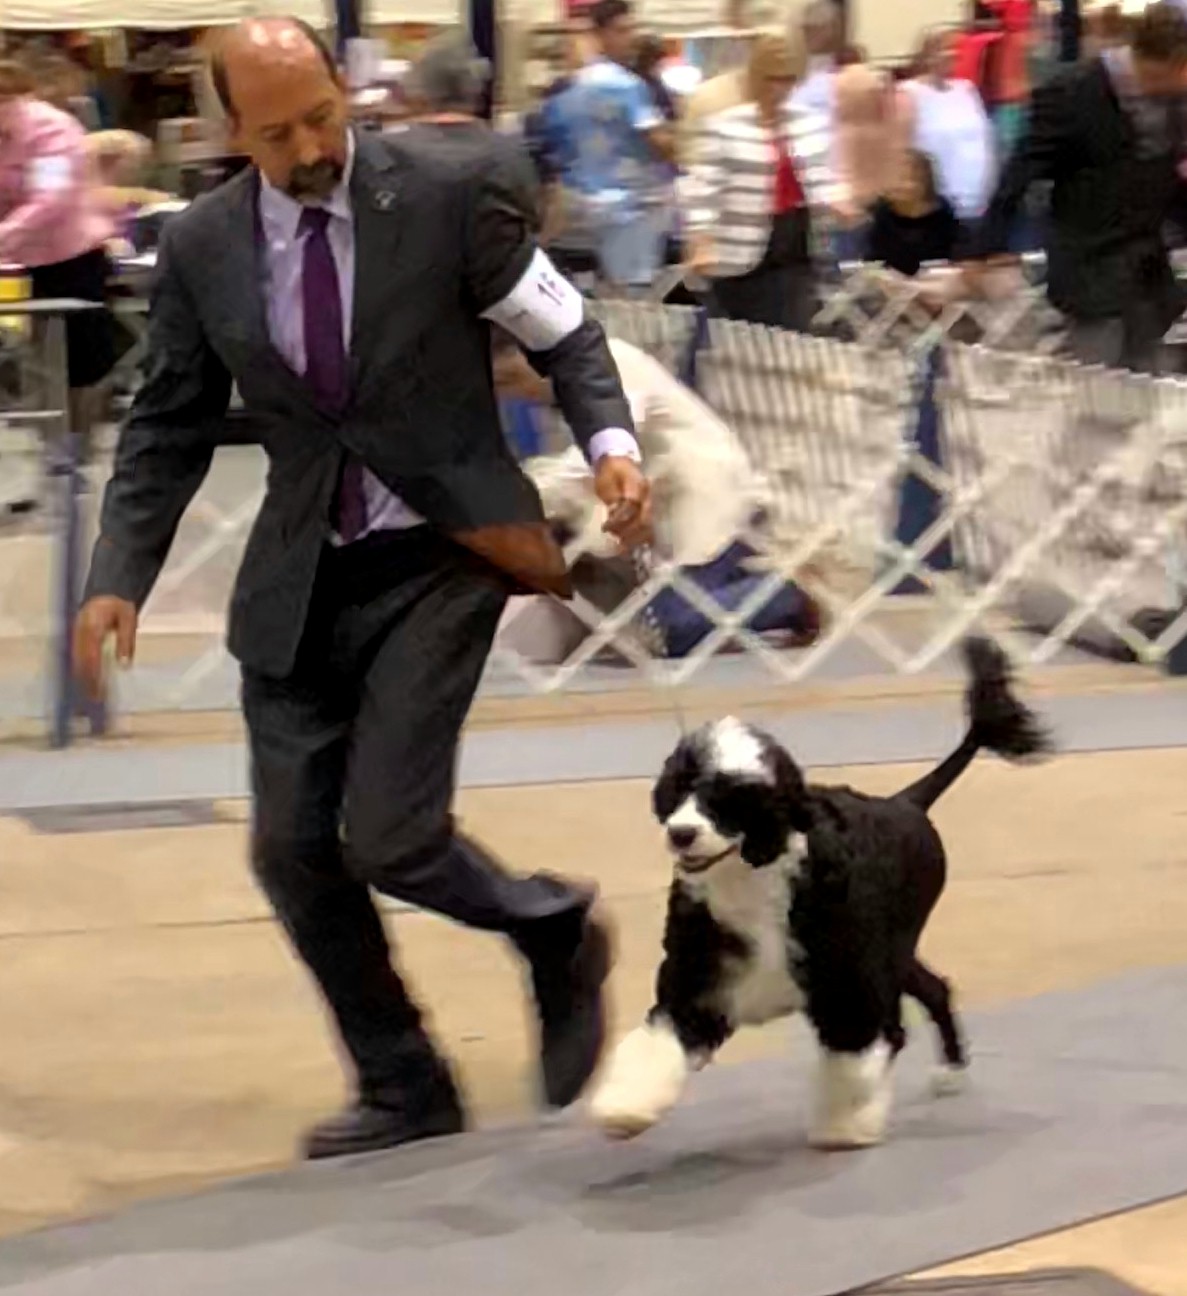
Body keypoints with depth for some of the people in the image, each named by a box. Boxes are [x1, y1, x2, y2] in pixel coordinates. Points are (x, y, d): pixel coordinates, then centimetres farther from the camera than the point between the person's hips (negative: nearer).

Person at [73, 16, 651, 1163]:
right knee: (293, 850, 3)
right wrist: (119, 576, -5)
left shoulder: (447, 200, -10)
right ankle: (403, 1092, 21)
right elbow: (167, 431, 6)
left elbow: (565, 337, -1)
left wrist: (611, 442, -19)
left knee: (388, 836, -13)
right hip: (300, 580, 4)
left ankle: (555, 933, 18)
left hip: (441, 558, -4)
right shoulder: (201, 248, -1)